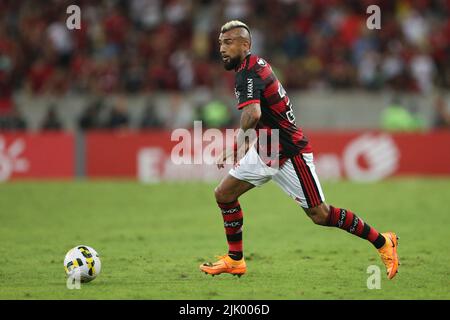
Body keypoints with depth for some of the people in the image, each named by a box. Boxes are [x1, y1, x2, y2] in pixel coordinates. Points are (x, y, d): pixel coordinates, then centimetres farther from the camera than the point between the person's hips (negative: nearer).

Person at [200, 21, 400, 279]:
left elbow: (252, 114, -39)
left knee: (319, 214, -5)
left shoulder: (248, 72, -21)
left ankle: (383, 242, 6)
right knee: (224, 194, 5)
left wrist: (236, 146, -30)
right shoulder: (257, 64, 8)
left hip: (290, 152, -10)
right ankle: (235, 260, 15)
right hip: (265, 150, 10)